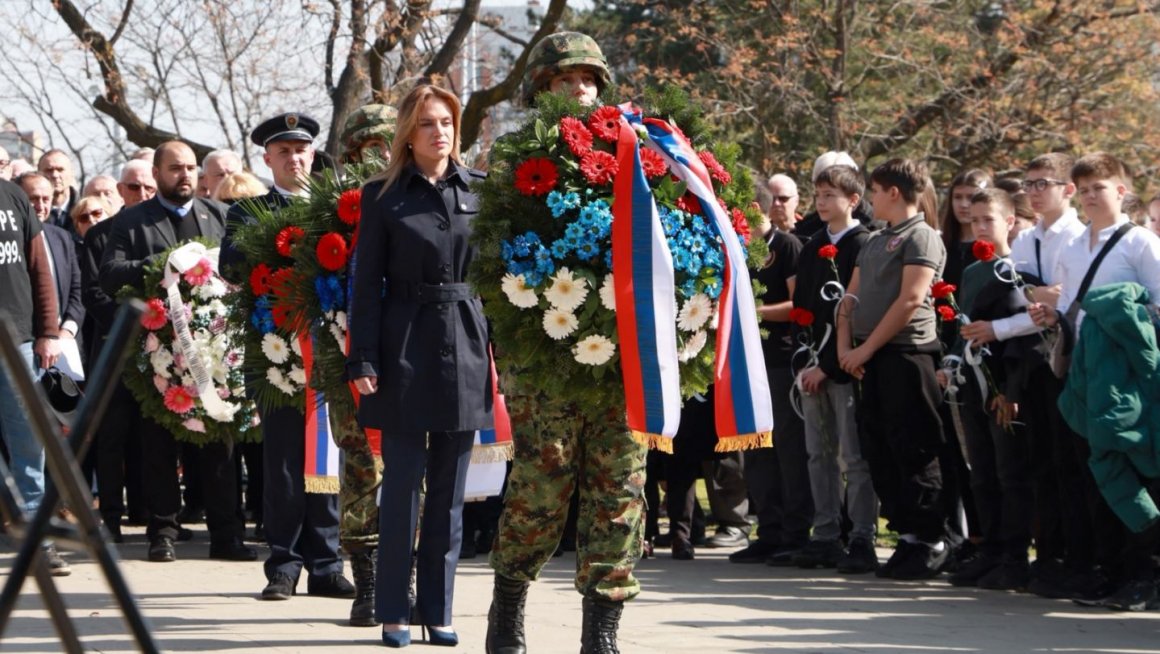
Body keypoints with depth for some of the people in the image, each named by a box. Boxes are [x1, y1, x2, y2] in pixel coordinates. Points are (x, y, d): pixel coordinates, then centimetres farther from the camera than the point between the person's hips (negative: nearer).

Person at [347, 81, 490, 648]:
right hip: (405, 350, -2)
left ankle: (438, 610, 13)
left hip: (466, 348, 2)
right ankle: (394, 612, 7)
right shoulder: (382, 195, 2)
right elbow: (366, 284, 0)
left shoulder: (479, 190, 7)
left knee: (450, 491, 7)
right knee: (401, 487, 0)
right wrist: (363, 361, -7)